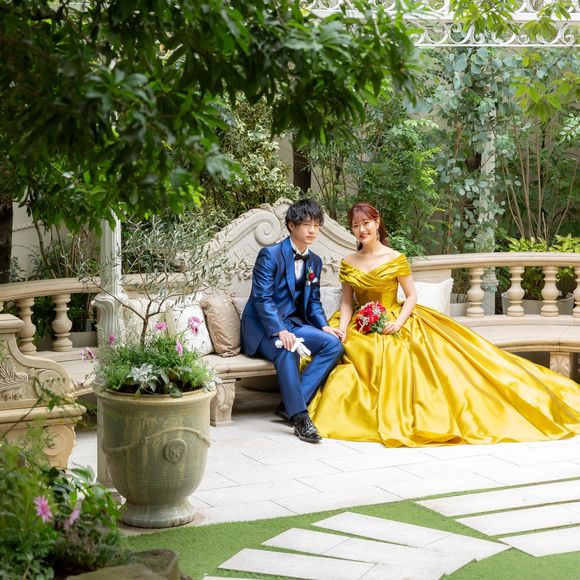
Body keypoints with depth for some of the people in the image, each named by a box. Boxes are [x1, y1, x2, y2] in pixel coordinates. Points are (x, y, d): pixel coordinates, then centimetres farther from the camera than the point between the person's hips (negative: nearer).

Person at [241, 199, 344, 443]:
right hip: (263, 326, -7)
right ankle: (299, 416, -35)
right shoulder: (270, 255, -11)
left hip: (293, 323, 7)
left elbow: (313, 301, 17)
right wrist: (280, 331, -32)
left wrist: (324, 326, -4)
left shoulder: (315, 261, 12)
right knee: (287, 349, -38)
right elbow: (263, 298, -18)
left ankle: (290, 404, -21)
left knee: (334, 344, -17)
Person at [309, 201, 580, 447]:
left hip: (392, 326, -3)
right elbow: (347, 303, 5)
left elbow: (411, 296, 0)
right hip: (360, 330, 3)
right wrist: (342, 331, -13)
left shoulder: (395, 259, -4)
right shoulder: (348, 264, 5)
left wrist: (398, 322, -17)